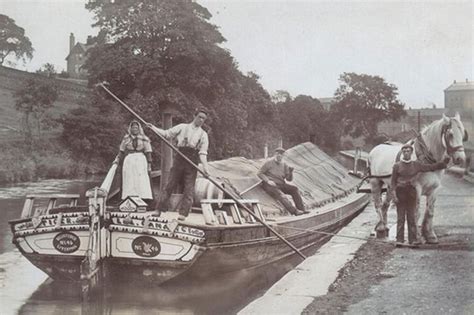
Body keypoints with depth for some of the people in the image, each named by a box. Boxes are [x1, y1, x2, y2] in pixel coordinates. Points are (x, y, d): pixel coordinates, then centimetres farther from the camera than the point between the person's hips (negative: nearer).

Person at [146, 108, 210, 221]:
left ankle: (183, 213, -4)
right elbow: (166, 134, 11)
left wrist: (204, 166, -14)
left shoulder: (203, 134, 11)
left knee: (188, 188, -5)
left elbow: (203, 152, 0)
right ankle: (159, 210, 5)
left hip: (192, 161, 0)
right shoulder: (182, 127, 12)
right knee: (171, 183, -1)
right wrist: (153, 128, 0)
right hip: (180, 158, 0)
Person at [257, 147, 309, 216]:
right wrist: (268, 181, -16)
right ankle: (294, 211, -49)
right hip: (270, 185, -5)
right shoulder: (269, 162, 1)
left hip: (281, 184, 5)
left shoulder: (284, 165, 13)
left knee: (294, 189, -17)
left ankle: (301, 209, -23)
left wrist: (290, 172, -11)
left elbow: (289, 179, 11)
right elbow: (259, 173, -1)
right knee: (279, 194, -33)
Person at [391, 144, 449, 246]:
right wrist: (394, 194, -8)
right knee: (400, 217, 0)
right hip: (400, 192, -2)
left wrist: (443, 163, 4)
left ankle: (413, 239, 6)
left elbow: (431, 167, 12)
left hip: (411, 192, 2)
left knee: (411, 217, 4)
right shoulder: (397, 166, 0)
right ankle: (399, 239, 3)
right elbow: (393, 181, 0)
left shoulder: (416, 165, 7)